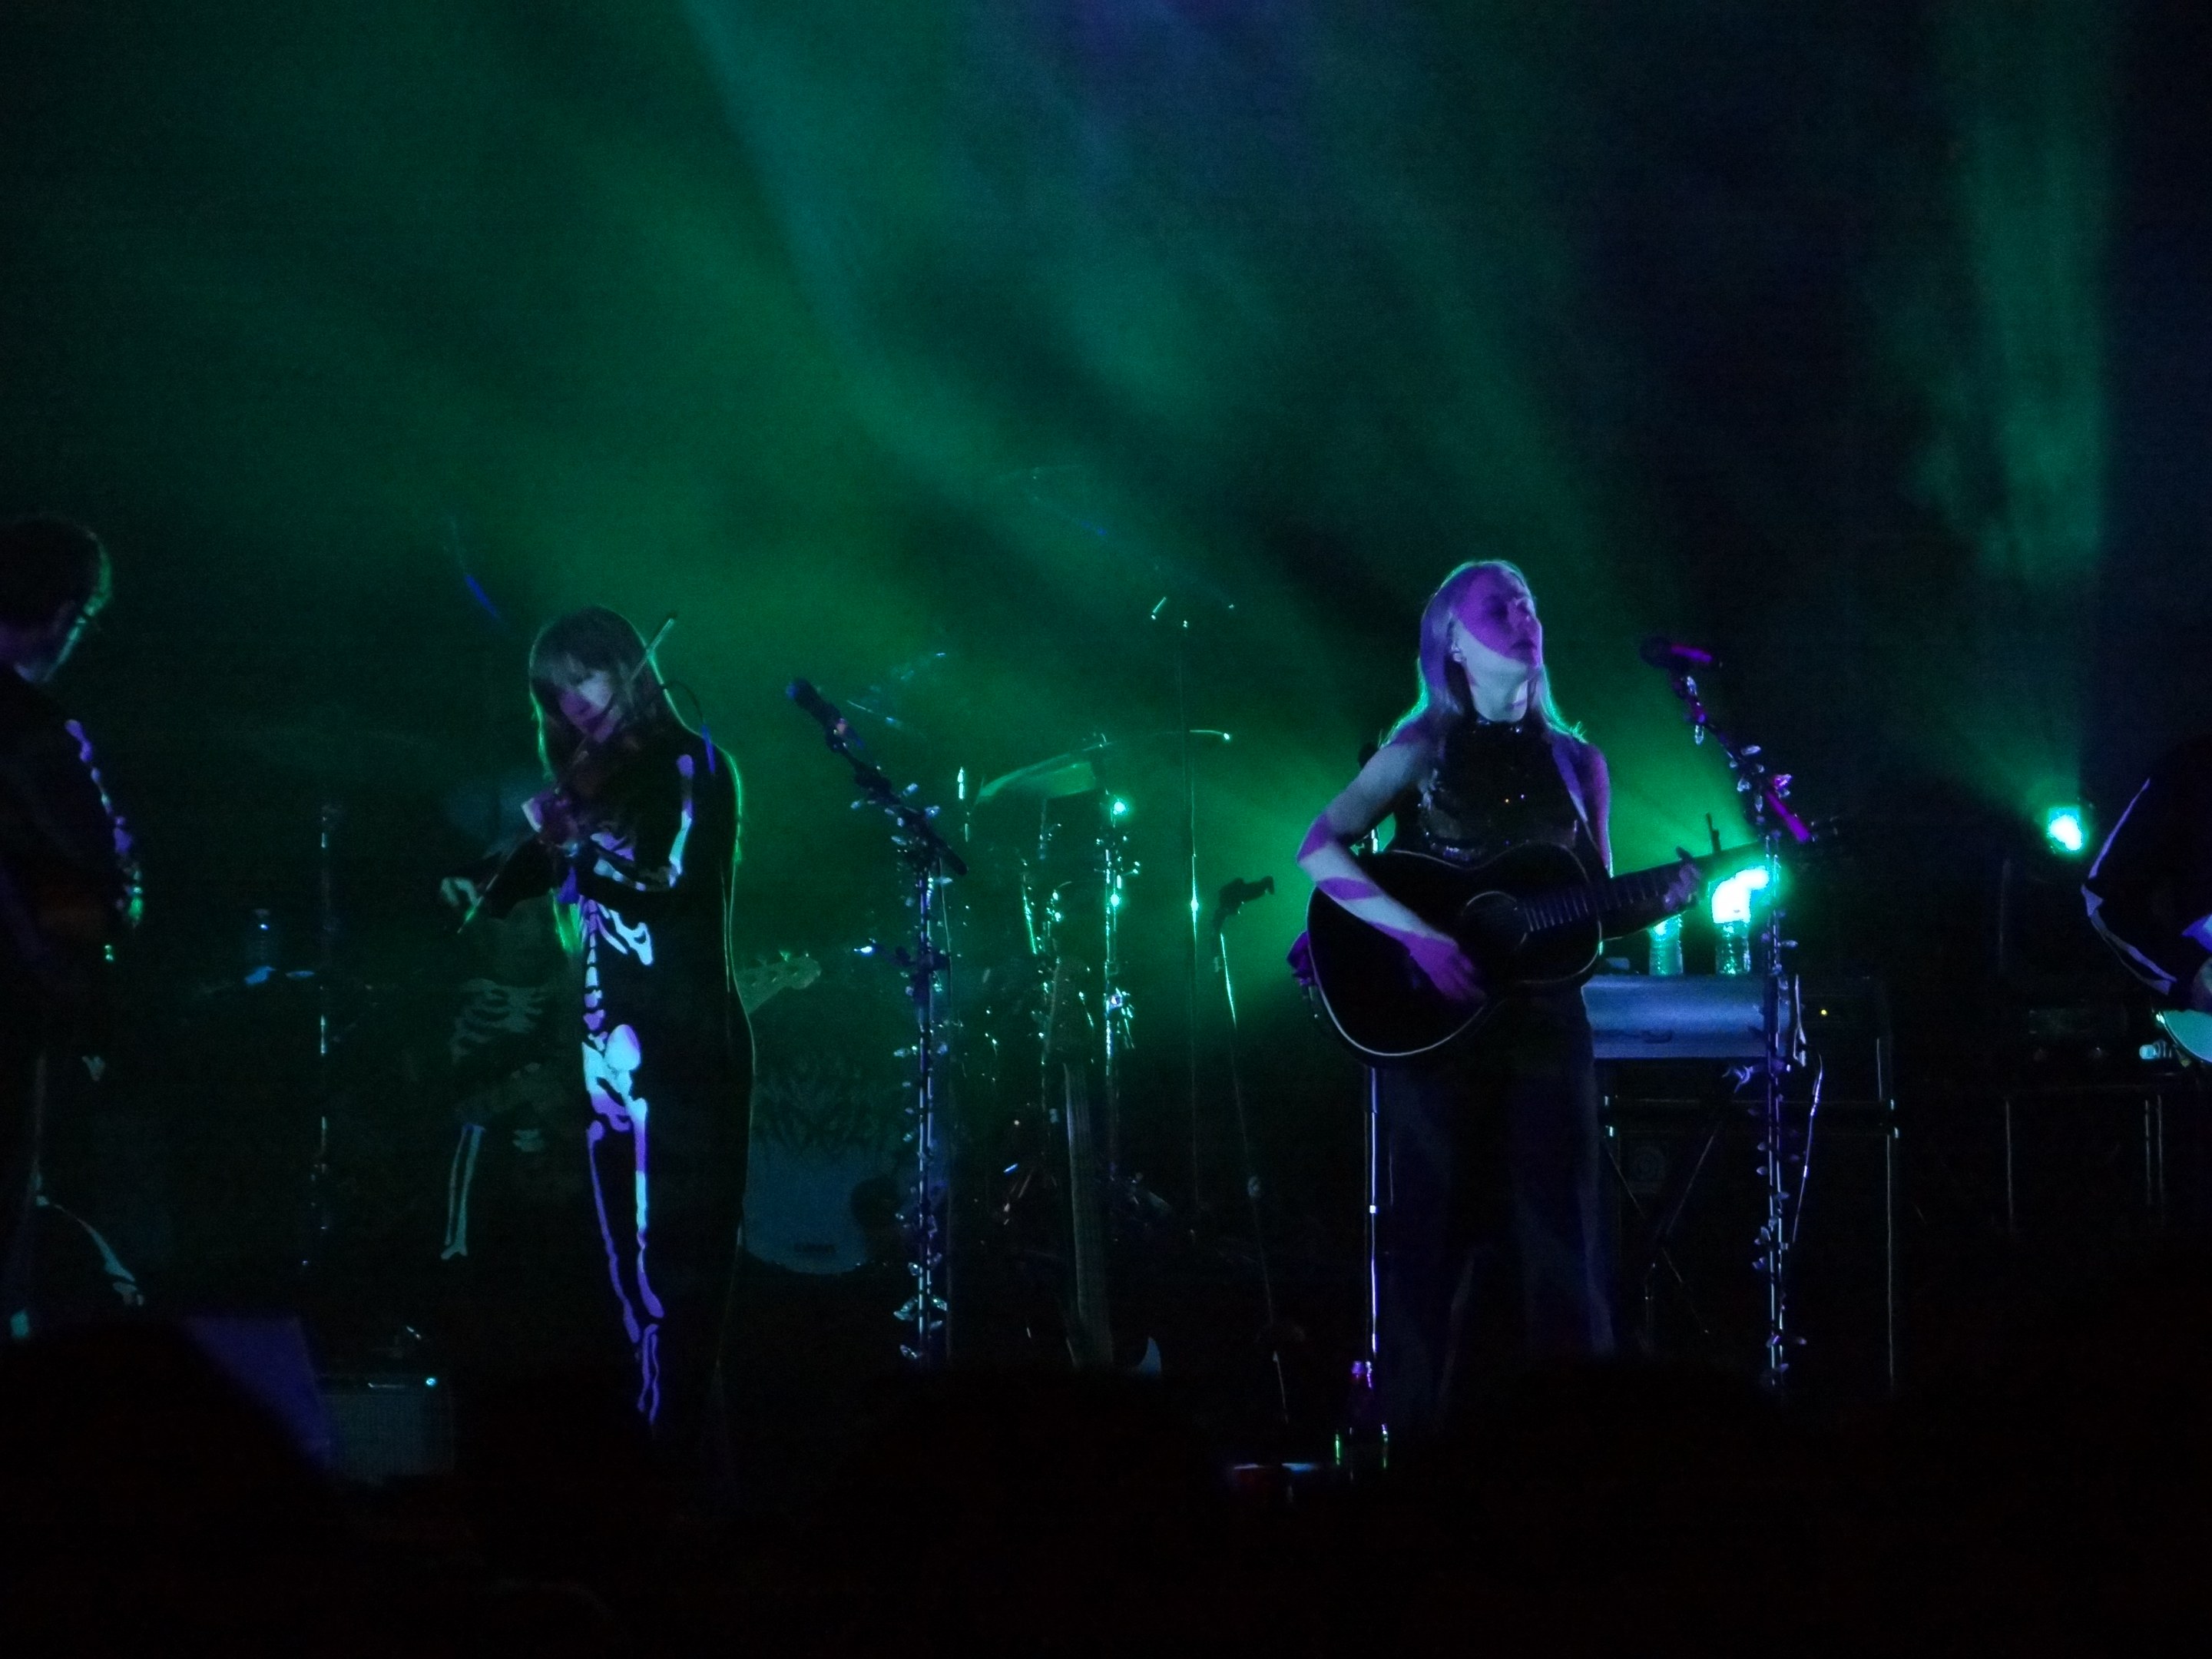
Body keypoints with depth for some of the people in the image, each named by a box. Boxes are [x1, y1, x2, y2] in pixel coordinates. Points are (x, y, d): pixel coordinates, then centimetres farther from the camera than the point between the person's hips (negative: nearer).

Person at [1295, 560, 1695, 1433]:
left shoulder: (1576, 763, 13)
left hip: (1545, 1024, 3)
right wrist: (1418, 934, -22)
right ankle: (1429, 1434, 2)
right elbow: (1318, 849, -12)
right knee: (1440, 1230, -4)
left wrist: (1659, 903, -4)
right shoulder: (1424, 752, 1)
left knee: (1554, 1237, -1)